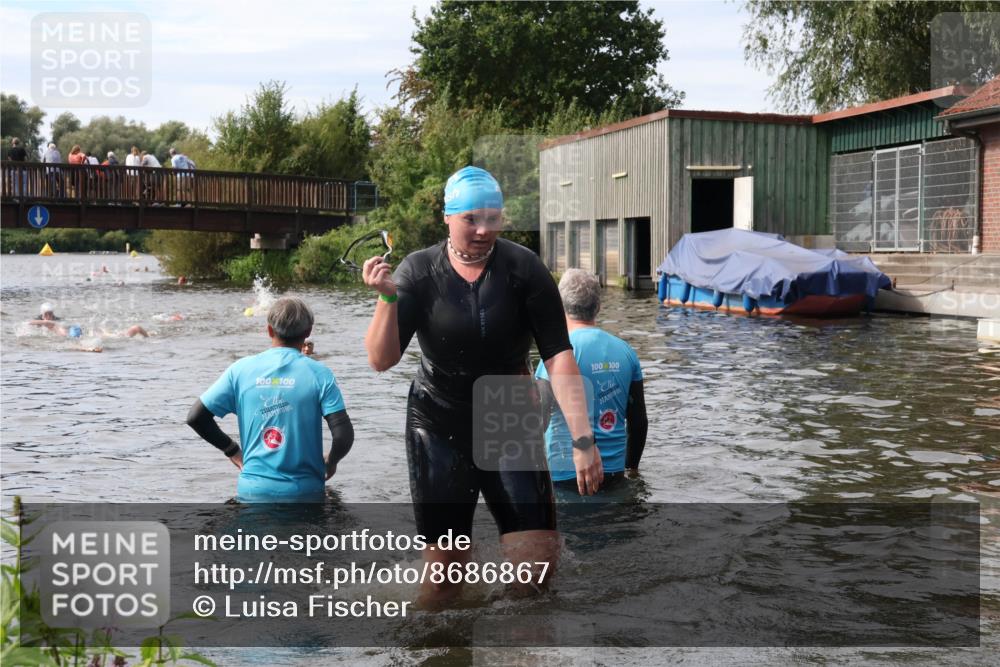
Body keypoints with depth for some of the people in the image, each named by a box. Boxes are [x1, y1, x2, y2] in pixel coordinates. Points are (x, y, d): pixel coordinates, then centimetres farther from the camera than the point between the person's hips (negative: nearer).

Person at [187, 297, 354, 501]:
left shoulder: (241, 369, 0)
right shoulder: (318, 374, -6)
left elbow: (195, 417, 1)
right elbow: (344, 435, -13)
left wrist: (231, 450, 13)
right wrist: (331, 462, 8)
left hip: (252, 491, 2)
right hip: (304, 493, -2)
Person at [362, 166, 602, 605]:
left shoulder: (524, 268, -10)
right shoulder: (419, 272, -7)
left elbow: (558, 355, -15)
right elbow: (381, 360, -10)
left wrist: (582, 439, -22)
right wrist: (387, 297, -26)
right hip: (439, 428, 0)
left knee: (538, 561, -9)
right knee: (445, 567, 0)